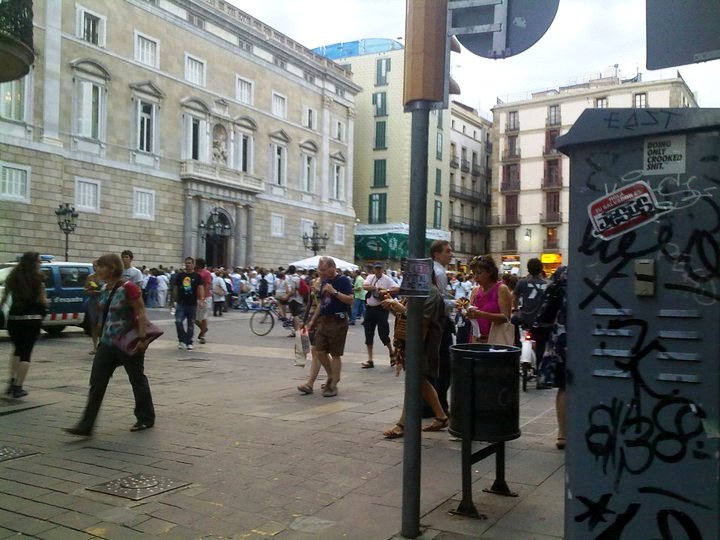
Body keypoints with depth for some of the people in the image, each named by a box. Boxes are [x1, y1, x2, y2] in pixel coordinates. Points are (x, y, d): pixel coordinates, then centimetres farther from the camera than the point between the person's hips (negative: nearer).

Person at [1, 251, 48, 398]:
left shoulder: (13, 276, 7)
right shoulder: (38, 278, -6)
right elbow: (42, 300, -5)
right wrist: (45, 302, 15)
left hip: (14, 318, 4)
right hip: (32, 319, -4)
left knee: (17, 349, 24)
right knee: (26, 352, 3)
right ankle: (18, 387, 0)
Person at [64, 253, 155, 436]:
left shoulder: (128, 287, -17)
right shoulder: (106, 289, 7)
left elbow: (141, 313, -19)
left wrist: (142, 338, -23)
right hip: (107, 343, 8)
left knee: (137, 380, 8)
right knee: (96, 383, 2)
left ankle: (146, 419, 25)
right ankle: (85, 426, 4)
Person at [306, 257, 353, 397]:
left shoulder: (343, 280, -9)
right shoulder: (324, 281, 14)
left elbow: (350, 300, -17)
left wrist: (334, 291, -24)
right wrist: (313, 320, 18)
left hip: (338, 321, -7)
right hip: (323, 321, 7)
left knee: (335, 354, -1)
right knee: (320, 352, 5)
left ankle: (333, 385, 7)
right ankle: (332, 376, 25)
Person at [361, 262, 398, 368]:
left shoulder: (387, 279, -5)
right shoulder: (370, 277, 9)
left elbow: (397, 289, -16)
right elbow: (365, 286, -8)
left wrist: (386, 290, -27)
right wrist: (377, 288, -16)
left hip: (381, 308, -5)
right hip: (369, 308, 5)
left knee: (383, 333, -4)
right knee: (368, 334, 5)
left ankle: (391, 353, 23)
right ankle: (370, 360, 12)